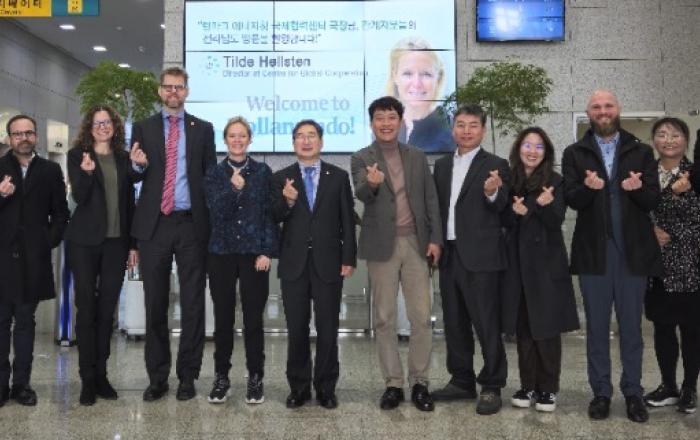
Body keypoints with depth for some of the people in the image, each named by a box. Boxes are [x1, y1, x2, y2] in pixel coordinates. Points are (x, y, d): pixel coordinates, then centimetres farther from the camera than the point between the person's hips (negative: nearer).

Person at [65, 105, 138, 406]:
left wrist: (133, 244, 9)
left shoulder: (123, 159, 11)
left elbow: (129, 202, 12)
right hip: (85, 242, -3)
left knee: (107, 310, 6)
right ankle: (87, 379, 7)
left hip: (116, 243, 3)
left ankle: (101, 375, 14)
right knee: (86, 309, 1)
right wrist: (86, 172, -27)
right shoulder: (77, 155, 2)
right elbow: (79, 197, -7)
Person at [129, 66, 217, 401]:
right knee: (155, 304, 6)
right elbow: (136, 178, 9)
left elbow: (210, 175, 6)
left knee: (192, 304, 3)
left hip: (191, 224, -1)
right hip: (154, 224, 1)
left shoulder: (203, 129, 8)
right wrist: (138, 166, -15)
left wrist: (210, 222, -3)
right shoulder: (143, 128, 9)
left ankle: (187, 376, 14)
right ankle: (157, 377, 16)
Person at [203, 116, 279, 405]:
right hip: (221, 253, 1)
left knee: (253, 318, 2)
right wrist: (233, 188, -18)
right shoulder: (214, 174, 6)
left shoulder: (263, 172, 4)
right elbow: (215, 213, -4)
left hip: (254, 254, -1)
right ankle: (221, 377, 19)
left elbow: (270, 214, 1)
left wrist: (267, 251, -7)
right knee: (223, 318, 7)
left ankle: (255, 378, 13)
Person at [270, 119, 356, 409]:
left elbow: (347, 221, 3)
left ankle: (326, 388, 17)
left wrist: (349, 259, -3)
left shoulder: (338, 176, 6)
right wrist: (287, 201, -21)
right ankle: (299, 387, 19)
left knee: (328, 329, 4)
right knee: (296, 329, 6)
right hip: (294, 263, 1)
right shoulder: (281, 178, 6)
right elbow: (274, 218, -1)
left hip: (328, 263, 0)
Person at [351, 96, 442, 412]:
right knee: (384, 319, 4)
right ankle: (393, 384, 15)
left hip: (416, 243, 2)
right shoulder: (361, 159, 0)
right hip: (382, 246, -2)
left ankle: (419, 382, 14)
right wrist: (372, 183, -41)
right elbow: (362, 194, -18)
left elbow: (430, 200, 9)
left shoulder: (417, 157, 9)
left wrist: (435, 238, -1)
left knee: (421, 317, 2)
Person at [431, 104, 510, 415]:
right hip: (449, 255, 6)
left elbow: (501, 207, -14)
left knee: (487, 323, -2)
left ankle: (491, 387, 8)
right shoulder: (442, 165, 14)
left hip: (480, 256, -6)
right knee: (454, 322, 13)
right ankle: (462, 381, 25)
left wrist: (492, 192, -34)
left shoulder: (495, 165, -3)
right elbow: (437, 206, 14)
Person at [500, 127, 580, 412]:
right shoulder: (510, 180, 7)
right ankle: (528, 386, 16)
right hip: (517, 261, 3)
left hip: (546, 262, -3)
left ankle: (548, 389, 10)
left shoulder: (555, 181, -2)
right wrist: (515, 211, -15)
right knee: (522, 327, 6)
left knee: (547, 327, 0)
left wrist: (543, 205, -28)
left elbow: (556, 221, -9)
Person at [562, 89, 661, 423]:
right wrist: (588, 188, -27)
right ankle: (601, 392, 19)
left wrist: (637, 190, -21)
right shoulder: (574, 153, 4)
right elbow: (571, 199, -6)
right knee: (597, 326, 7)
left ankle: (633, 392, 21)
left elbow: (653, 200, 0)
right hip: (593, 251, 0)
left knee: (631, 326, 9)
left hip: (633, 250, 1)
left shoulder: (641, 152, 6)